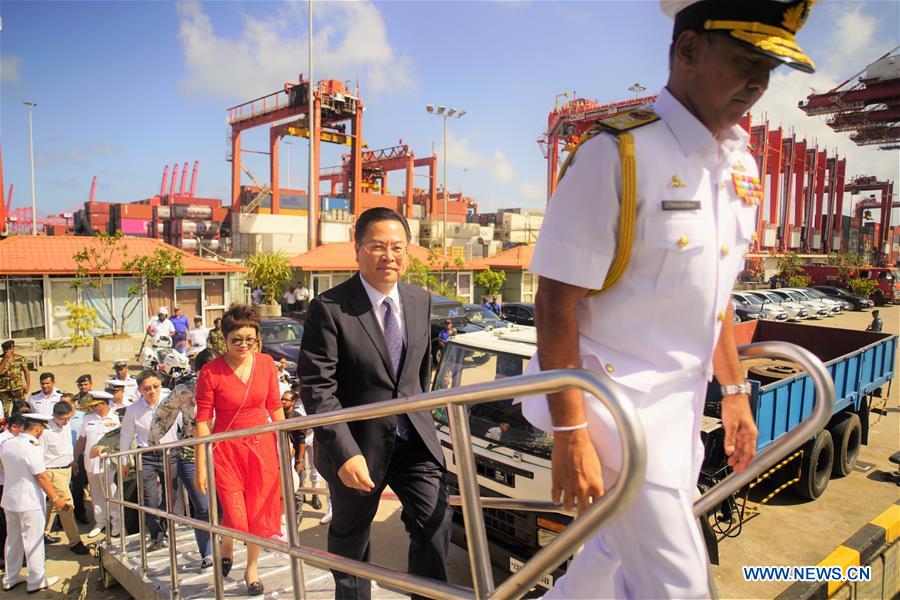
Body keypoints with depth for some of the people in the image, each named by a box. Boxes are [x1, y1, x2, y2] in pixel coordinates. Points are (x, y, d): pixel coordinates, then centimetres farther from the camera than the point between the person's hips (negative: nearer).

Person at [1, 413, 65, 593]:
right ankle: (36, 581, 14)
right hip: (29, 502, -7)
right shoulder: (32, 448, -22)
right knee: (33, 541, 4)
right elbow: (42, 477, -19)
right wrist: (55, 498, -11)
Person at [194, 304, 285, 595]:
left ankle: (252, 569, 34)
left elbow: (275, 407, 5)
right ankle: (226, 548, 36)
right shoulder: (210, 372, -12)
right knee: (235, 518, -2)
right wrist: (201, 467, -9)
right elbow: (203, 421, -9)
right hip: (226, 449, -2)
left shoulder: (266, 363, -4)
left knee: (260, 514, 9)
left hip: (262, 446, 3)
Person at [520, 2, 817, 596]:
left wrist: (735, 392, 17)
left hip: (683, 404, 8)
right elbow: (556, 301, -19)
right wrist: (570, 434, -20)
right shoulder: (617, 152, -17)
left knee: (628, 551, 22)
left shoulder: (741, 164, 7)